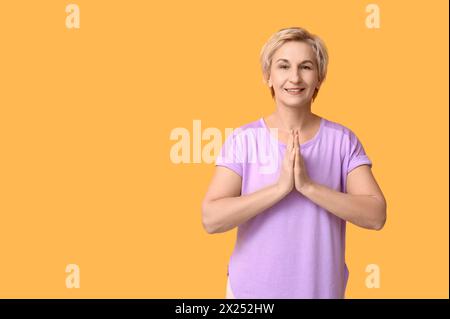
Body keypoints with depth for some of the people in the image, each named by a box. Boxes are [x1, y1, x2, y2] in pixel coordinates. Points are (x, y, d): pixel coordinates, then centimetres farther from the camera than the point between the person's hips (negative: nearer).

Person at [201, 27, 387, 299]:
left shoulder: (343, 140, -6)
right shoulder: (243, 139, -8)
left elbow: (376, 215, -13)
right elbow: (211, 220, -16)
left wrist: (308, 186, -24)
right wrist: (280, 187, -25)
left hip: (322, 288, 1)